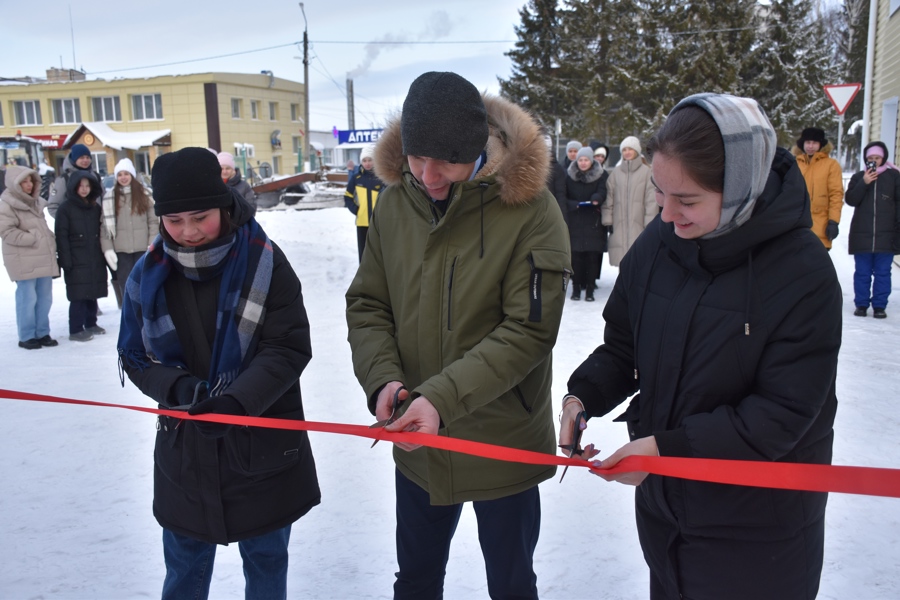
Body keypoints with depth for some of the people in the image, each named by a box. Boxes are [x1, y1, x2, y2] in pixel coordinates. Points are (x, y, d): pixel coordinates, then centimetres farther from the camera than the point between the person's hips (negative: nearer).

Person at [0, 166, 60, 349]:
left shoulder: (35, 202, 16)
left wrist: (50, 241, 10)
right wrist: (33, 239, -18)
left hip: (44, 259, 8)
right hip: (24, 262, -8)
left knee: (44, 298, 10)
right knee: (27, 298, -4)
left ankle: (42, 333, 19)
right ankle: (27, 336, 6)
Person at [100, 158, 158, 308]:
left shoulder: (144, 195, 7)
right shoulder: (109, 197, 6)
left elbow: (153, 222, 2)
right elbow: (105, 225, 2)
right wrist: (107, 249, -6)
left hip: (142, 249, 0)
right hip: (121, 250, 0)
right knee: (126, 287, 1)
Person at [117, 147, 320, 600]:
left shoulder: (265, 262, -12)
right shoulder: (149, 276, -3)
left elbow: (289, 349, -14)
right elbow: (135, 357, 2)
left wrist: (236, 401, -28)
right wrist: (177, 387, -18)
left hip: (264, 445, -2)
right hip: (185, 449, 2)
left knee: (266, 560, 17)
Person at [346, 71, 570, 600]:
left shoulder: (530, 209, -19)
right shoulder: (395, 202, -5)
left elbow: (528, 330, -20)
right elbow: (367, 304, 1)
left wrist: (442, 397, -28)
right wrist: (383, 377, -16)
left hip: (504, 445, -3)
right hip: (415, 440, 4)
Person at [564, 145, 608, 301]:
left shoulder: (602, 176, 2)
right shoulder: (569, 175, 7)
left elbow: (602, 192, -11)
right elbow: (563, 196, 6)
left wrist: (597, 198, -33)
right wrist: (571, 204, -13)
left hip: (594, 222, -1)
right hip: (574, 222, 1)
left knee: (592, 255, -3)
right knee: (575, 255, -2)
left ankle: (590, 289, 5)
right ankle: (576, 287, 9)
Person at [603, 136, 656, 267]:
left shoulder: (646, 171, -1)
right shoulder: (616, 172, 11)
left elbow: (651, 199, -3)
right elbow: (609, 197, 10)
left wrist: (650, 223, -7)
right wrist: (608, 220, 4)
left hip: (638, 224, -3)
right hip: (619, 225, 3)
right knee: (621, 257, 3)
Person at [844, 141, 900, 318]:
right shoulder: (858, 177, 10)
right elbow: (850, 200, 0)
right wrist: (864, 183, -11)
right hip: (862, 235, 1)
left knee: (883, 272, 1)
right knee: (862, 272, 4)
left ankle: (879, 305, 6)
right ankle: (861, 304, 11)